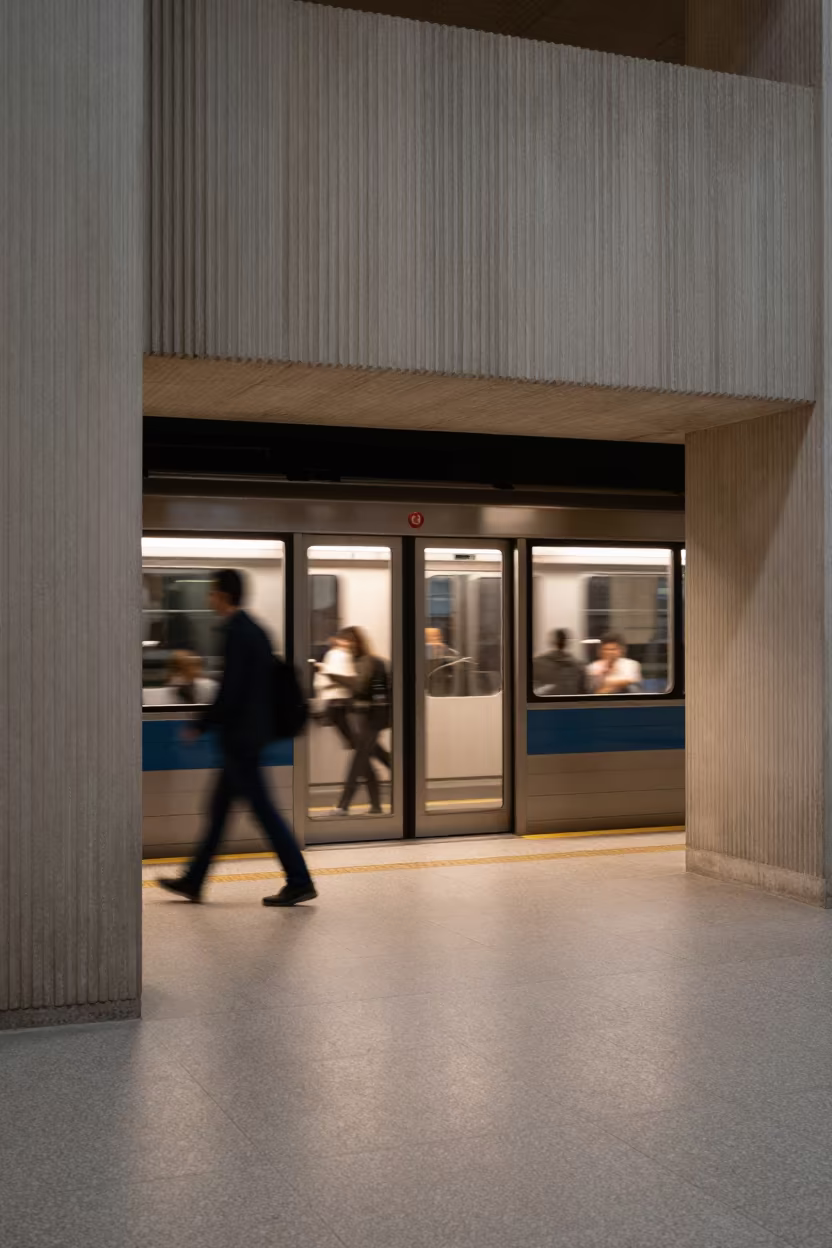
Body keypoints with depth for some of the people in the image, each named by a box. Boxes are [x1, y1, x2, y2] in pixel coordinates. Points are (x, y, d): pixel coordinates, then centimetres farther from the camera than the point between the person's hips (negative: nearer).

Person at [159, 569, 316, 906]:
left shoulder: (236, 634, -18)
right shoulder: (255, 630, 11)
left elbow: (229, 691, -22)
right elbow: (265, 683, 17)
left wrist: (201, 726, -11)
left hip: (240, 737, -10)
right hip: (249, 733, 10)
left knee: (263, 809, -4)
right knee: (218, 808, 15)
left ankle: (299, 882, 0)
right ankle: (193, 881, 24)